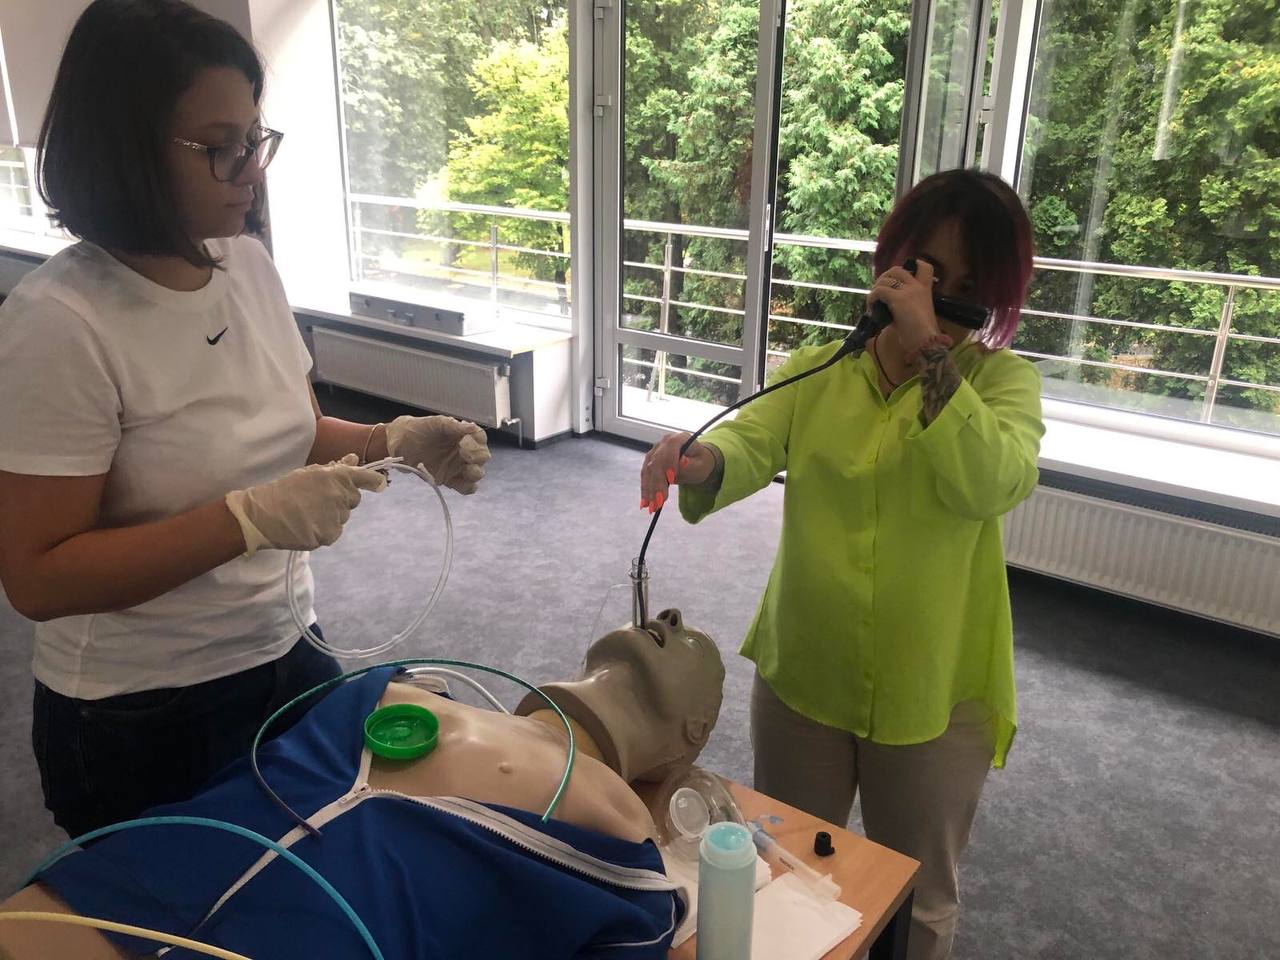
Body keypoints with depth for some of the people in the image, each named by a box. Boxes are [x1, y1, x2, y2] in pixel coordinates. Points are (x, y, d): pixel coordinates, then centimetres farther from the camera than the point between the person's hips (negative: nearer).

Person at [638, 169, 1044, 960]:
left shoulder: (1004, 381, -6)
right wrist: (705, 463, -40)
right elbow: (751, 443, -18)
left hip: (934, 693, -1)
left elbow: (992, 486, -25)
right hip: (802, 677, 2)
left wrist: (931, 353, -29)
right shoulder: (815, 371, 0)